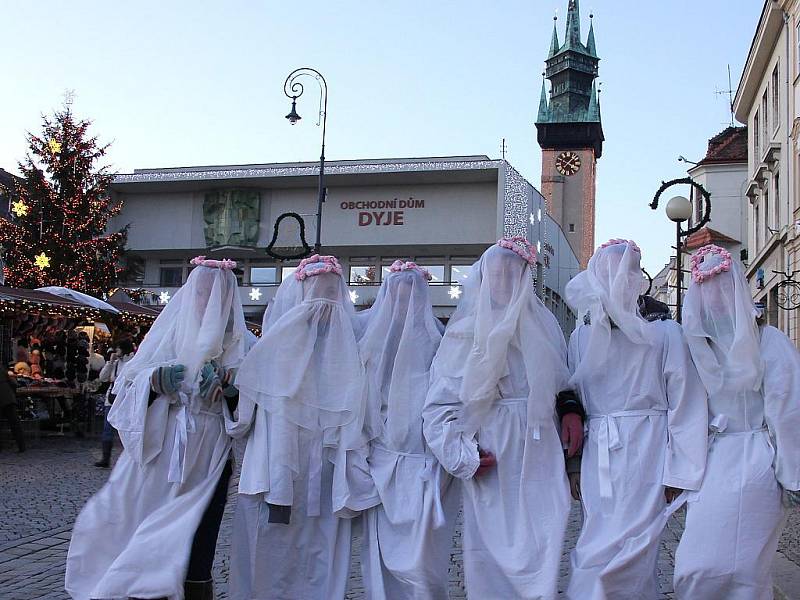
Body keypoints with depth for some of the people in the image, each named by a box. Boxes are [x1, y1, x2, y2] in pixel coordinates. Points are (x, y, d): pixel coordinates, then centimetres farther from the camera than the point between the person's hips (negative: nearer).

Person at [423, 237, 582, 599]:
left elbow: (563, 381, 20)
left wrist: (571, 409, -1)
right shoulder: (465, 331, 2)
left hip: (539, 452, 2)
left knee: (542, 550, -4)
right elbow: (438, 406, -1)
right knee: (492, 545, 0)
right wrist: (462, 455, -10)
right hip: (491, 457, -2)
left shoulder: (543, 323, 11)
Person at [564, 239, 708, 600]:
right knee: (632, 557, 9)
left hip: (645, 457, -4)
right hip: (597, 459, 4)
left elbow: (685, 405, -4)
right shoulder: (581, 337, 8)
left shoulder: (664, 333, -4)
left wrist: (678, 472, -6)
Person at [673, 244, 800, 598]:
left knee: (741, 569, -3)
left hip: (752, 465, -4)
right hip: (710, 463, 4)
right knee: (695, 569, 2)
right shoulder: (700, 346, 9)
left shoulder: (769, 343, -4)